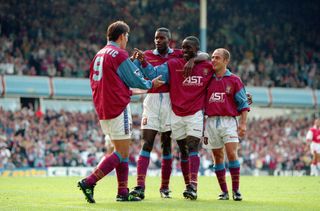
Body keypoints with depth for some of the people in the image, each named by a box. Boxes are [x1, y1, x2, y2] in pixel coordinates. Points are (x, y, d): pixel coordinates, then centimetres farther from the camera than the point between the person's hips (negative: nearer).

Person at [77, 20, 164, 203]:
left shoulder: (99, 55, 15)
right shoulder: (119, 54, -11)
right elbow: (135, 80, -7)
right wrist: (151, 84, 13)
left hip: (103, 109, 9)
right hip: (118, 108, -9)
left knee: (122, 151, 14)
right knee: (121, 153, -6)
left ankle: (123, 192, 11)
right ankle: (89, 182, -15)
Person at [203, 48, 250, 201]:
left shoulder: (234, 80, 3)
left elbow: (243, 104, 4)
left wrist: (243, 124, -5)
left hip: (228, 121, -3)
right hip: (211, 121, 3)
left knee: (232, 153, -14)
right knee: (217, 157, 3)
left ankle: (236, 190, -8)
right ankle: (224, 191, 8)